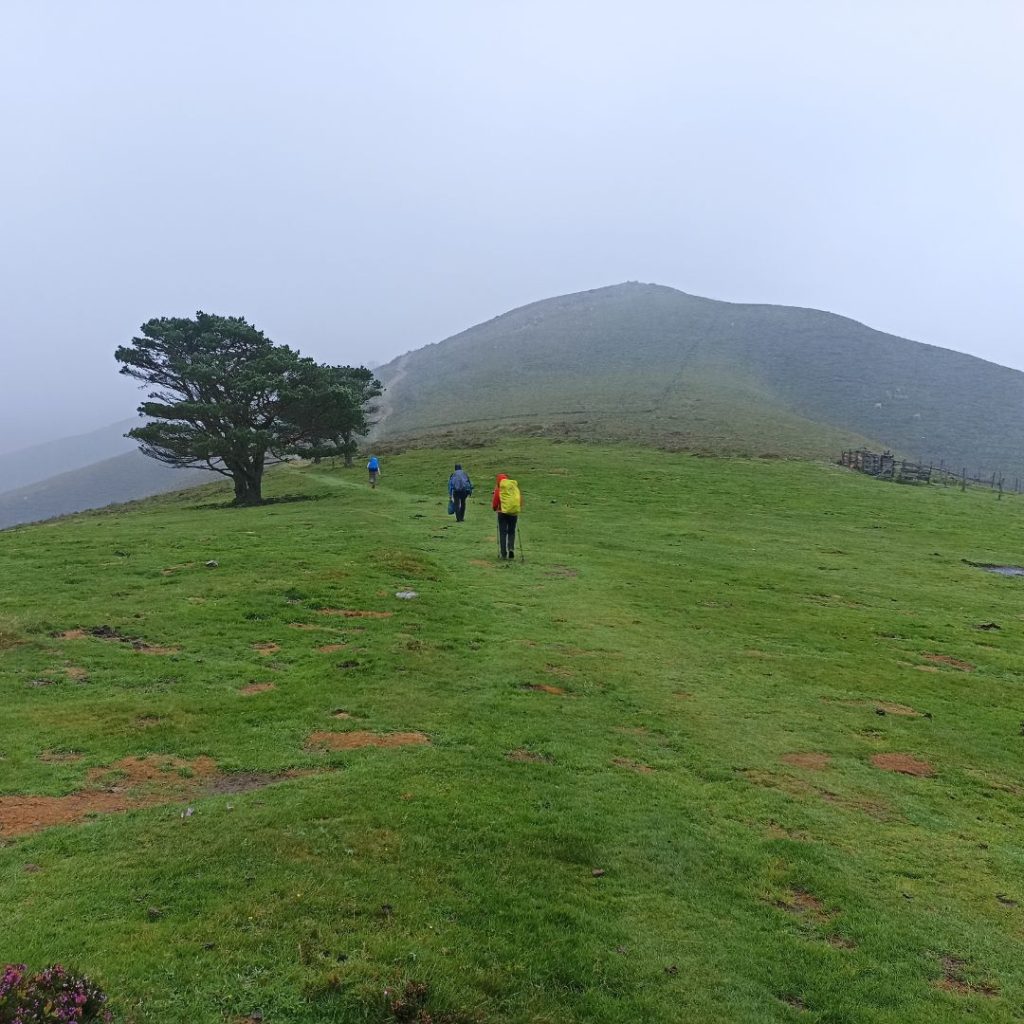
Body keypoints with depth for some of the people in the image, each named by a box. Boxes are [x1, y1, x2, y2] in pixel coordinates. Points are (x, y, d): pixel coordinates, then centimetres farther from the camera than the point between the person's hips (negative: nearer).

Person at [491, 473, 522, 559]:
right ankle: (511, 548, -5)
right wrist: (519, 508, 25)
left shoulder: (499, 488, -6)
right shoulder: (515, 487, 5)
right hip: (514, 512, 3)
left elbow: (495, 501, -2)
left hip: (503, 512, -3)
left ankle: (504, 554, 2)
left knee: (502, 532, 5)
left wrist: (495, 508, 19)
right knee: (511, 532, 16)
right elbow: (520, 499, 9)